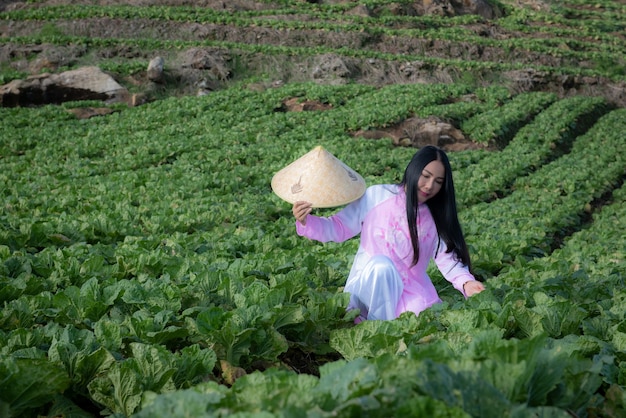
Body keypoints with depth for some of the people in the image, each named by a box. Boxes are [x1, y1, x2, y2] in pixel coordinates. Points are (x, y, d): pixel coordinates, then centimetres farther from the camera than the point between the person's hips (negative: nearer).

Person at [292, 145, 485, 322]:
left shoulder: (436, 219, 6)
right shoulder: (376, 196, -4)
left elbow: (448, 258, -1)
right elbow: (338, 228, 1)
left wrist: (466, 282, -21)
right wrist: (306, 222, -17)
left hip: (411, 295, 3)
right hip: (368, 291, -3)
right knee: (381, 264, -35)